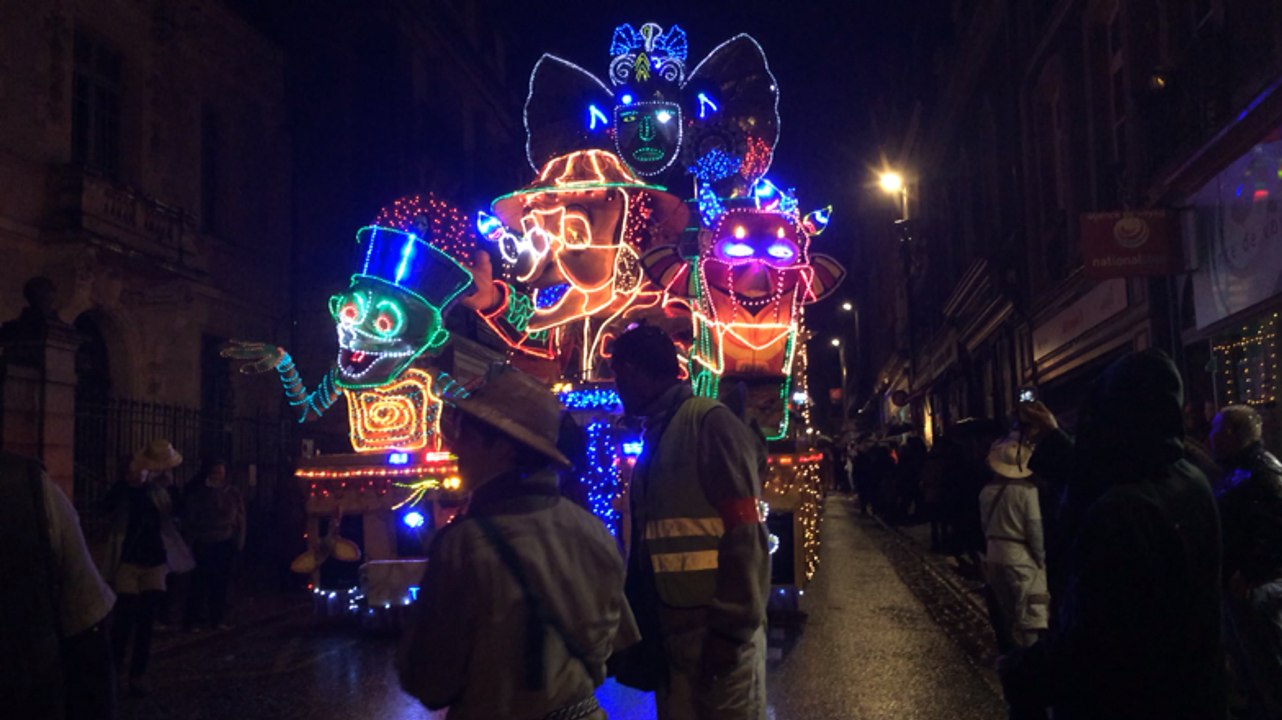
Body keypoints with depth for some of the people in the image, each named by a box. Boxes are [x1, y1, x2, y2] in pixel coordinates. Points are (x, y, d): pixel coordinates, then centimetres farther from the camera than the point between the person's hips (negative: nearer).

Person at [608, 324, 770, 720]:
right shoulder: (657, 435, 15)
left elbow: (744, 533, -17)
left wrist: (733, 626, -17)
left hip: (718, 630, -8)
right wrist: (641, 621, 20)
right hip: (668, 631, 8)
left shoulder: (709, 423, -11)